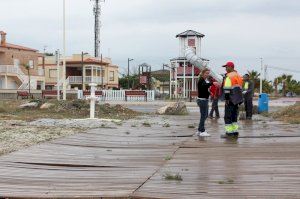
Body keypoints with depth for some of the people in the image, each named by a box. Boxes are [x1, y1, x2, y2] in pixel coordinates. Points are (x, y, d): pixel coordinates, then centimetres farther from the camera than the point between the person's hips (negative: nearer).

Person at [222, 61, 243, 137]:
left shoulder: (229, 76, -13)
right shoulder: (238, 76, 15)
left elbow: (227, 89, -19)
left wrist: (226, 99, -19)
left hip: (230, 99, -8)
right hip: (237, 99, 8)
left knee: (228, 116, -1)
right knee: (234, 115, 14)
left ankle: (229, 131, -2)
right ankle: (235, 131, 13)